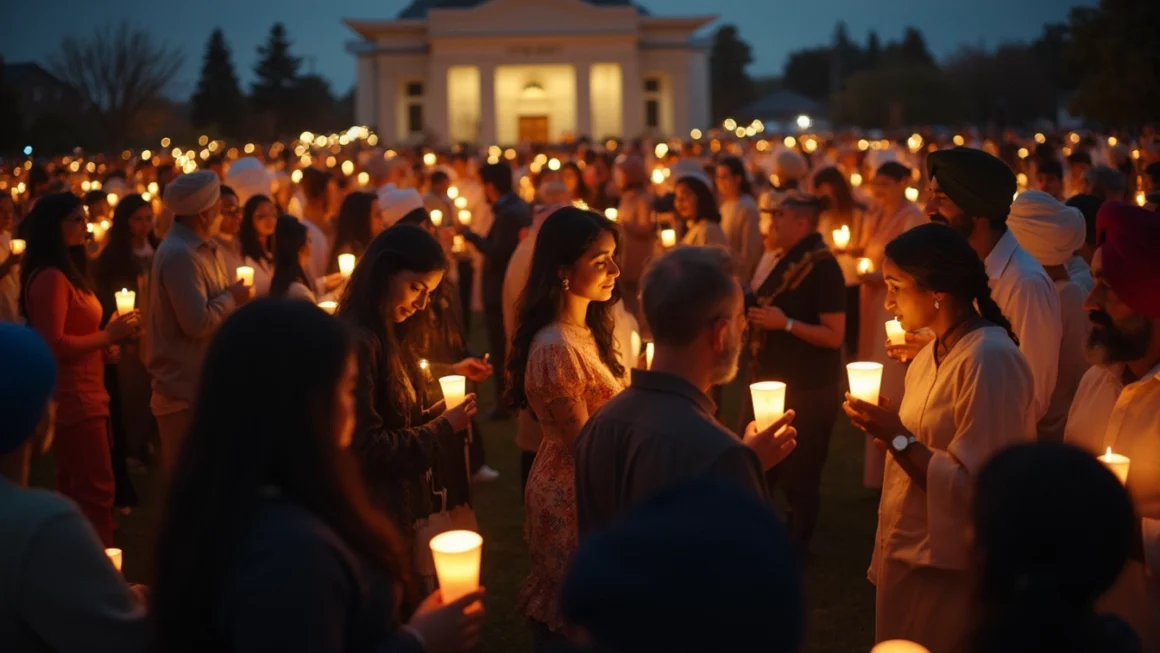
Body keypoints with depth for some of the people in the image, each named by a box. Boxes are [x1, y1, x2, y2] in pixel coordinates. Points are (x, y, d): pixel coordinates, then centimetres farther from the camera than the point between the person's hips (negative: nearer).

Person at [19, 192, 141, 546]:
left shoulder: (67, 273, 15)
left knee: (76, 492, 14)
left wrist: (104, 347, 7)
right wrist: (108, 335, -15)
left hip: (82, 397, 10)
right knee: (95, 491, -7)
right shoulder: (50, 277, -16)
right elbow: (52, 345, -22)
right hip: (72, 401, -10)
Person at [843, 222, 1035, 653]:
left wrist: (897, 438, -21)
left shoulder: (989, 359, -22)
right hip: (906, 554, 9)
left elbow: (975, 487, -25)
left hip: (946, 570, -9)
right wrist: (885, 426, 4)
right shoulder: (935, 351, 8)